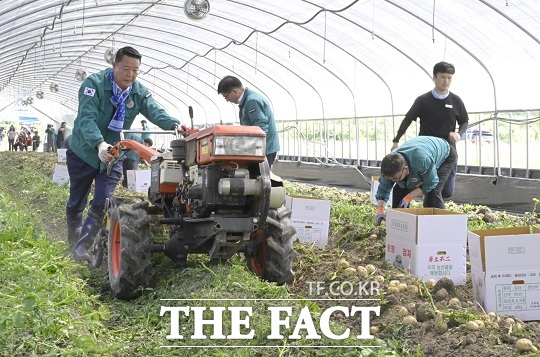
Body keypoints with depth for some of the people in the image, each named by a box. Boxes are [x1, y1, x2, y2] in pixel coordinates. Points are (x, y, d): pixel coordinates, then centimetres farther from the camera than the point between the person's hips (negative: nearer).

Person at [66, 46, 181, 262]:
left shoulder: (139, 92, -6)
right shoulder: (94, 83, -21)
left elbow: (155, 112, -22)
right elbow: (86, 119, -33)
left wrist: (174, 125, -45)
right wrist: (99, 144, -51)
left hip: (113, 155, 3)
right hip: (84, 152, -2)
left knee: (101, 204, -9)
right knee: (76, 204, 12)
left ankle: (82, 247, -3)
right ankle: (73, 242, 33)